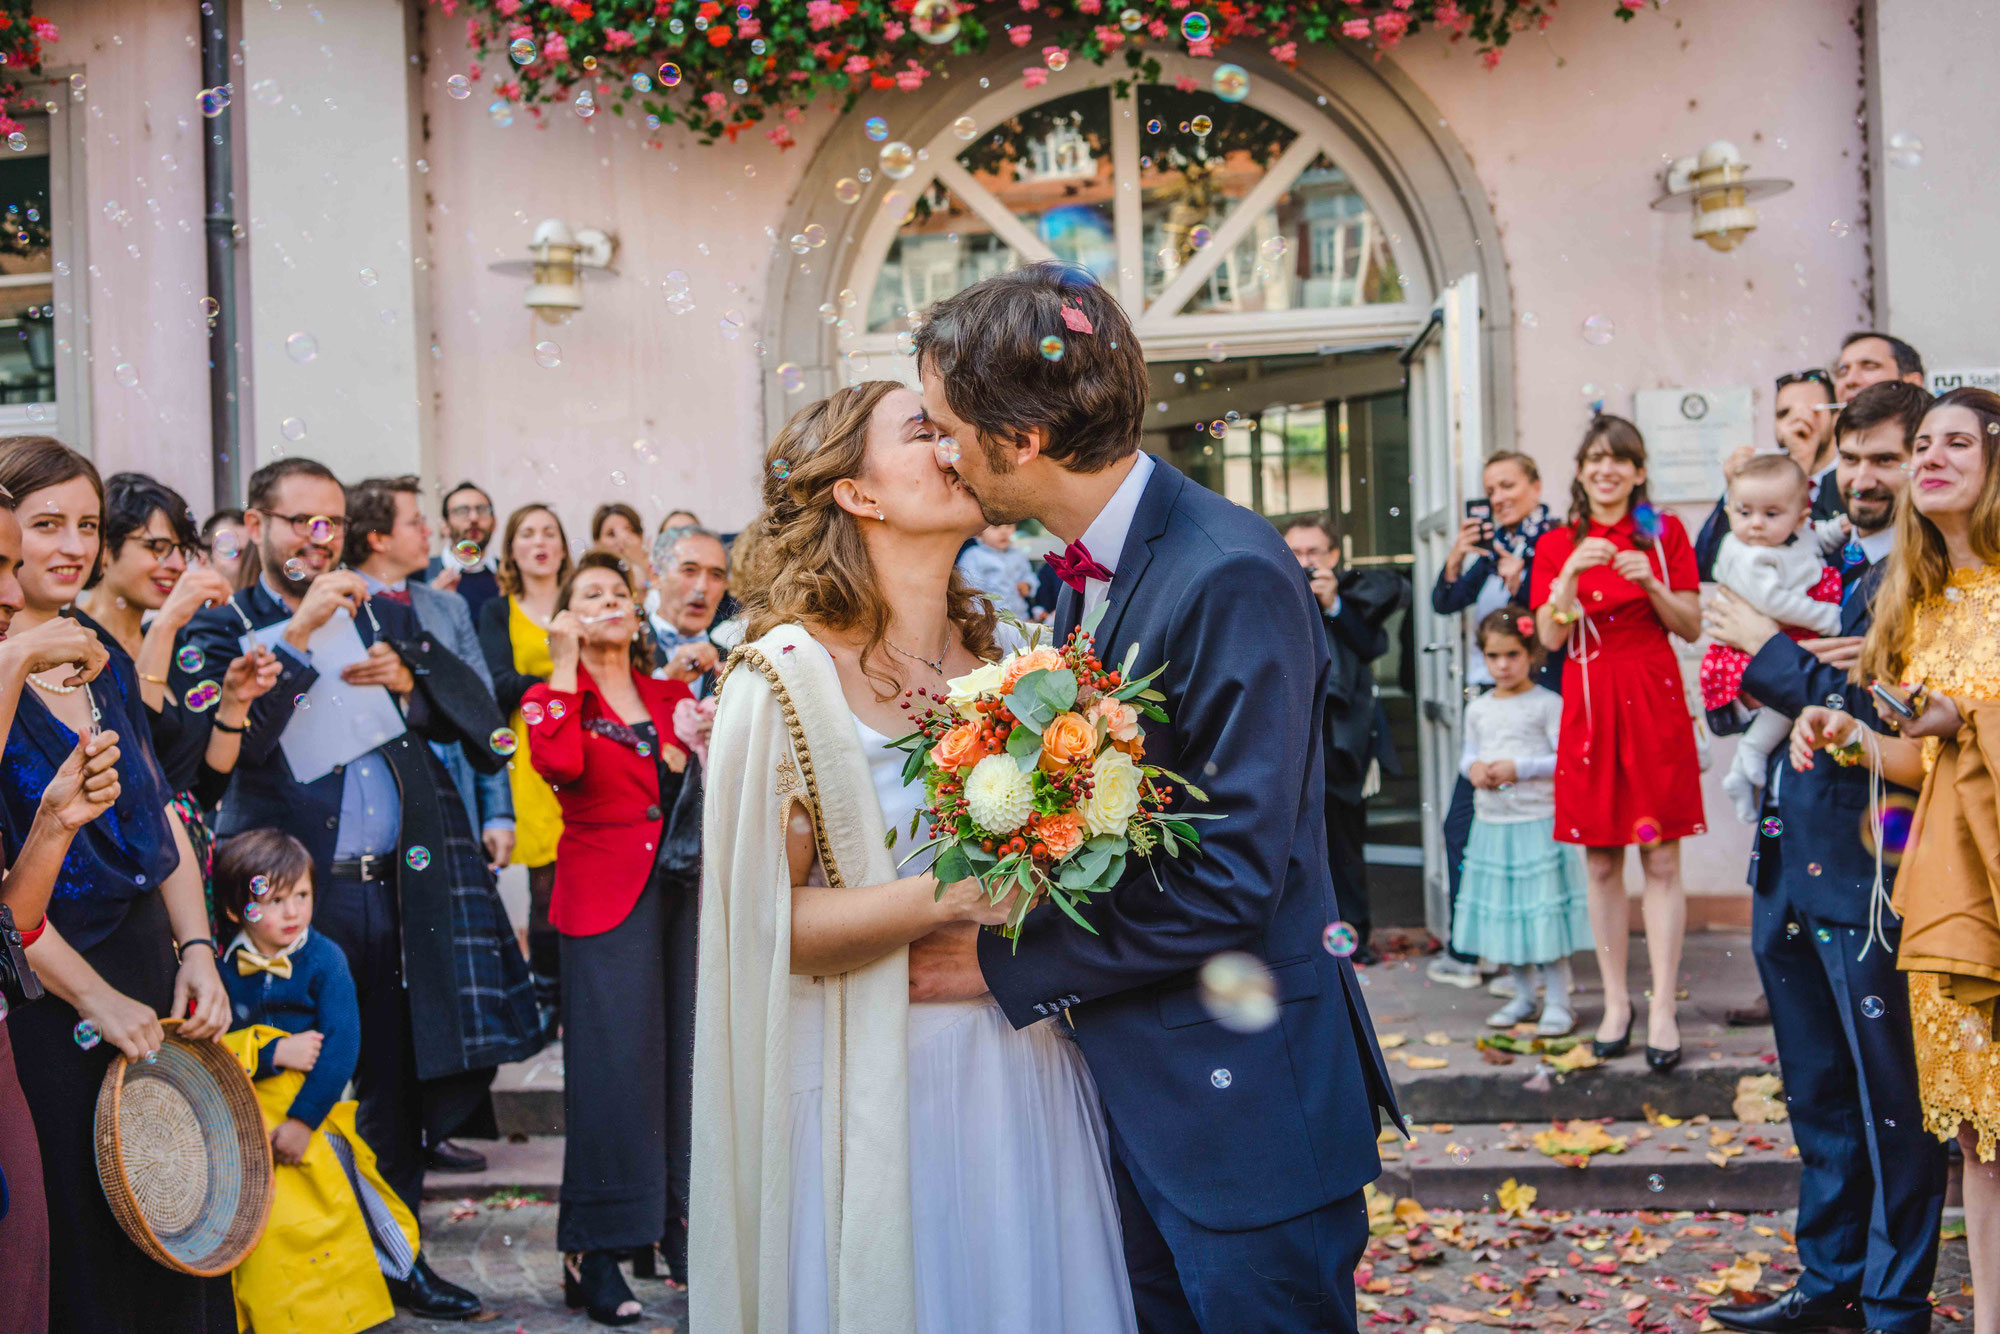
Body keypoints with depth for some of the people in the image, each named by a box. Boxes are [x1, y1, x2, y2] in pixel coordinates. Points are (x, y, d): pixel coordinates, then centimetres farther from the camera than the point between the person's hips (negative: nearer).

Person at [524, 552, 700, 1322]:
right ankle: (592, 1257, 2)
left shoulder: (672, 696, 16)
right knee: (613, 1065, -6)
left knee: (686, 1058, 7)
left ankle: (684, 1234, 20)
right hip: (605, 897, -4)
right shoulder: (554, 697, 4)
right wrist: (565, 663, -13)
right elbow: (558, 765, -19)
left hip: (682, 890, 4)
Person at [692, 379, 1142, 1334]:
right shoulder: (788, 675, -11)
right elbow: (764, 922, -13)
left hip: (1026, 1072, 6)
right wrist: (946, 897, -23)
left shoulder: (999, 653, 7)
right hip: (882, 1084, -5)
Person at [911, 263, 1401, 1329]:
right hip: (1125, 1082, 9)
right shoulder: (1085, 571, 6)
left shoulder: (1231, 577, -23)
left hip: (1241, 1092, -9)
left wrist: (1003, 962, -17)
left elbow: (1235, 878, -24)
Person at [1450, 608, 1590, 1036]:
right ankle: (1524, 996, 24)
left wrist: (1519, 768, -19)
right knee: (1503, 911, 11)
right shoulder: (1478, 709, 9)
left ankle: (1558, 1002, 5)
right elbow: (1469, 754, 18)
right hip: (1491, 823, 6)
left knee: (1545, 911, -4)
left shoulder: (1547, 704, -7)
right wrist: (1473, 768, -5)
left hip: (1537, 822, -6)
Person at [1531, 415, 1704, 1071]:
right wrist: (1571, 573, -16)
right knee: (1601, 863, 5)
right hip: (1590, 704, 1)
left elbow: (1693, 627, 3)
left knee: (1661, 859, -2)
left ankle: (1663, 1009, 4)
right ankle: (1616, 1003, 15)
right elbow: (1550, 637, -2)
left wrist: (1650, 582, -13)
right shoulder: (1558, 544, 7)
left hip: (1655, 701, -1)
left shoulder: (1665, 532, 6)